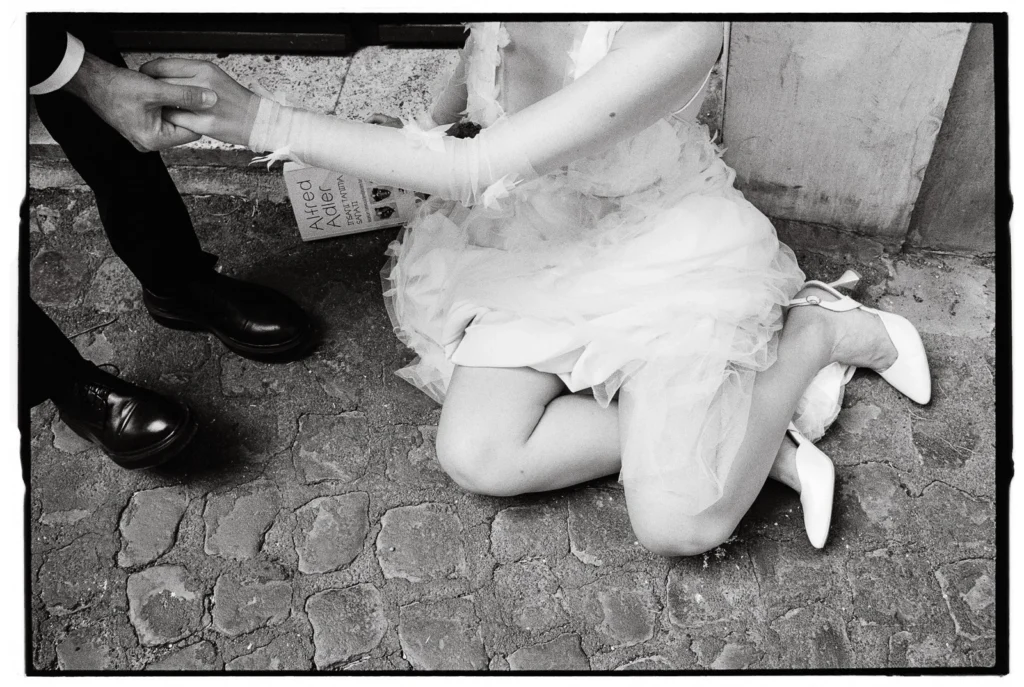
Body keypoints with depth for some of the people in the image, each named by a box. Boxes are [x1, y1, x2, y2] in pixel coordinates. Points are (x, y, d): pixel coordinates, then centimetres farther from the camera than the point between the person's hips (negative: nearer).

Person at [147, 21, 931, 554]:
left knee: (677, 524, -14)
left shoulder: (679, 30, -36)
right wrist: (434, 120, 27)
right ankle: (736, 431, 0)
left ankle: (819, 329, 10)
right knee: (477, 455, -15)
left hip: (665, 250, -5)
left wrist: (264, 120, -33)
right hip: (538, 241, 6)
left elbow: (472, 170, -37)